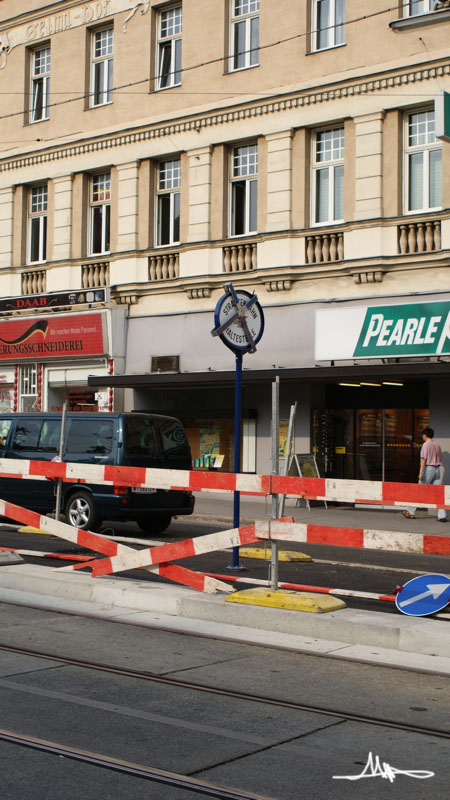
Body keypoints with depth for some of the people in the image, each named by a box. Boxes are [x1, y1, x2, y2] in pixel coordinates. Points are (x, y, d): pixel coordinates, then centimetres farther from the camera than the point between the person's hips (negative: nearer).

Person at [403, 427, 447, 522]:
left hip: (428, 468, -7)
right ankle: (442, 515, -8)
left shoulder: (426, 445, -8)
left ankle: (411, 512, 11)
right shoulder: (437, 445, 16)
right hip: (437, 469, 7)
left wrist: (421, 473, -20)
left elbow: (424, 459, -16)